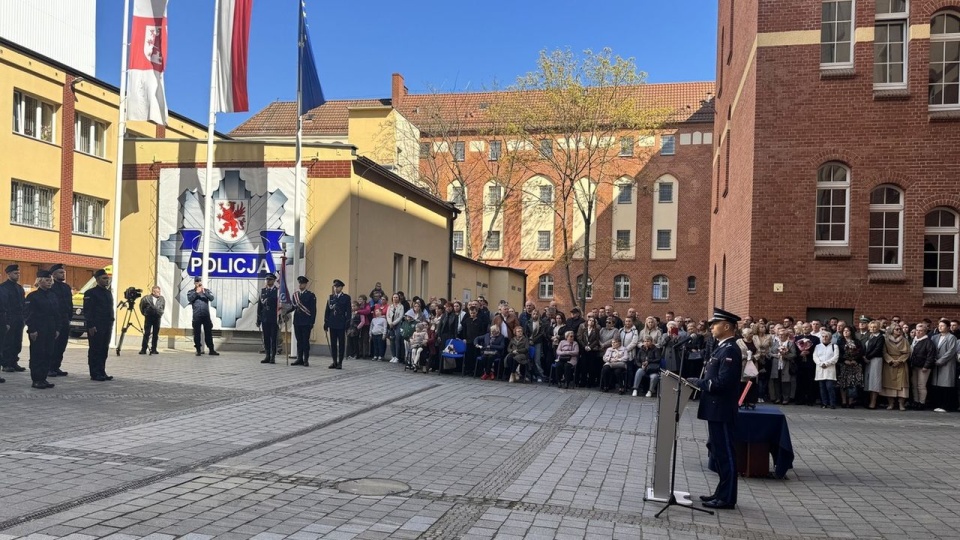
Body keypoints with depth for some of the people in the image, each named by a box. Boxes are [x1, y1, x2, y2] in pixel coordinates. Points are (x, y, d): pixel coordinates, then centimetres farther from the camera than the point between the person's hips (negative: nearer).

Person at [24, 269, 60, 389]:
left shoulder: (54, 296, 13)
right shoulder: (32, 296, -5)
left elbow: (58, 314, 16)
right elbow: (28, 315, -9)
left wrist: (57, 329, 10)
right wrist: (32, 330, -14)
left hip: (51, 332, 6)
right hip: (37, 332, -6)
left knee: (49, 355, 6)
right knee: (37, 355, -2)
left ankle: (43, 378, 14)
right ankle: (36, 380, 4)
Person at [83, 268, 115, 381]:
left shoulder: (109, 293, 17)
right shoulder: (91, 293, -6)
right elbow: (87, 311, -11)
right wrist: (91, 325, -16)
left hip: (107, 326, 7)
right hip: (95, 327, -7)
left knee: (104, 350, 9)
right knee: (95, 350, -3)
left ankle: (102, 372, 15)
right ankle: (94, 374, 1)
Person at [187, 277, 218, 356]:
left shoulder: (207, 290, 11)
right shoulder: (191, 292, 9)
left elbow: (212, 298, -4)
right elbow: (189, 299, -10)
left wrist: (204, 292, -15)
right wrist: (196, 292, -13)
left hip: (206, 315, 1)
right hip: (197, 316, -1)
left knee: (208, 333, 4)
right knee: (197, 333, 2)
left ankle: (211, 350, 8)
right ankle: (198, 350, 9)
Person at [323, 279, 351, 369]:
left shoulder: (346, 297, 1)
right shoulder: (330, 297, 10)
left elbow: (348, 312, -3)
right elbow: (327, 311, 9)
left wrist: (348, 325, -9)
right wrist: (326, 323, 4)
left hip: (341, 324, -3)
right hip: (332, 324, 3)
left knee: (341, 344, 1)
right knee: (333, 344, 6)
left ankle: (340, 362, 6)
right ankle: (334, 362, 12)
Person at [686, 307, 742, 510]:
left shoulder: (730, 350, -17)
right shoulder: (721, 348, 14)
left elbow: (722, 382, -24)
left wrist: (696, 382, -18)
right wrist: (697, 382, 3)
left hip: (721, 411, -10)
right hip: (715, 409, 10)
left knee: (725, 453, -1)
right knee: (717, 450, 17)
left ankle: (727, 498, 7)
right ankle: (722, 492, 27)